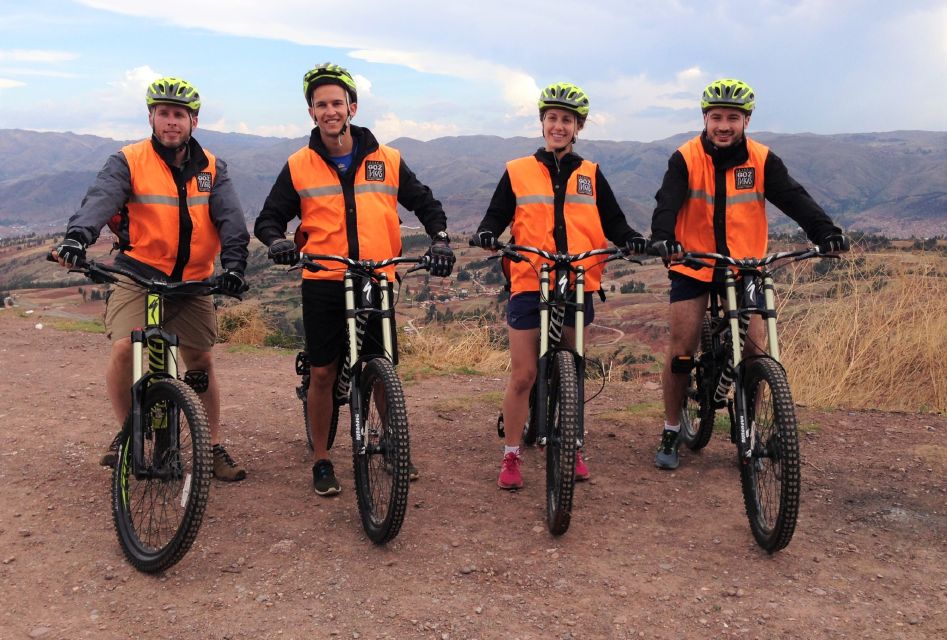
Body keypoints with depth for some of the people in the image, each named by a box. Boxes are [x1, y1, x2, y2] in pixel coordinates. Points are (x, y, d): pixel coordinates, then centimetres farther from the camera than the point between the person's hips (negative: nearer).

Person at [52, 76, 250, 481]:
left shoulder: (211, 169, 3)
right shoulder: (129, 162, -5)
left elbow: (230, 218, -8)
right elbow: (100, 199, -22)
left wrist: (233, 263, -26)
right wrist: (77, 236, -42)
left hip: (193, 283, 2)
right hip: (138, 277, -2)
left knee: (201, 362, 4)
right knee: (123, 347, -19)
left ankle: (215, 447, 17)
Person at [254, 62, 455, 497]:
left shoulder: (387, 161, 5)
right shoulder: (298, 166, 3)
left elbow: (425, 204, 13)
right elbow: (270, 217, 5)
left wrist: (440, 239, -5)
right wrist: (276, 240, -18)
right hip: (323, 284, -1)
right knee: (322, 372, 4)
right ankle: (321, 460, 20)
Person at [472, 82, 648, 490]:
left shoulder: (590, 175, 12)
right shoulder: (517, 172, 7)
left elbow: (613, 221, 9)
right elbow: (497, 215, 5)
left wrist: (632, 239, -12)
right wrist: (486, 234, -18)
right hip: (529, 286, -2)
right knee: (523, 375, -1)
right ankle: (511, 456, 13)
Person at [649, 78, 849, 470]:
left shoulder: (762, 160, -2)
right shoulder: (685, 159, -8)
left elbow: (793, 197, -13)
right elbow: (667, 202, -22)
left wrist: (824, 231, -31)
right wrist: (663, 237, -42)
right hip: (692, 266, -2)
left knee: (754, 349, -4)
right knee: (681, 349, -5)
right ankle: (671, 432, 11)